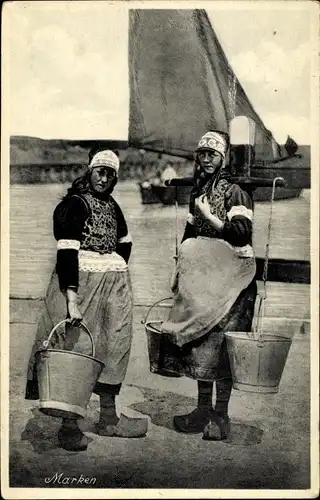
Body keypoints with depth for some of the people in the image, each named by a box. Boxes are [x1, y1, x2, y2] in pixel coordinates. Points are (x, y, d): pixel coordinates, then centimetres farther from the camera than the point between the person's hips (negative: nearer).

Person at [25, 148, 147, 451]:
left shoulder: (112, 206, 15)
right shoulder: (74, 204, -7)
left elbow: (124, 242, 29)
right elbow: (67, 253, -17)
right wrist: (71, 298, -26)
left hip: (115, 287, 7)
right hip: (79, 283, -7)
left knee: (114, 345, 8)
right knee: (75, 347, -6)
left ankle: (108, 418, 19)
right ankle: (68, 425, 2)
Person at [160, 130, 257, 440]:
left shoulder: (234, 193, -5)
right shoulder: (198, 192, 16)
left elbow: (242, 232, -17)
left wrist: (210, 217, -19)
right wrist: (181, 266, 14)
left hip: (229, 280, -6)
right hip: (201, 279, 7)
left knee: (219, 346, -6)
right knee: (199, 342, 8)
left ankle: (221, 417, 5)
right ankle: (203, 411, 20)